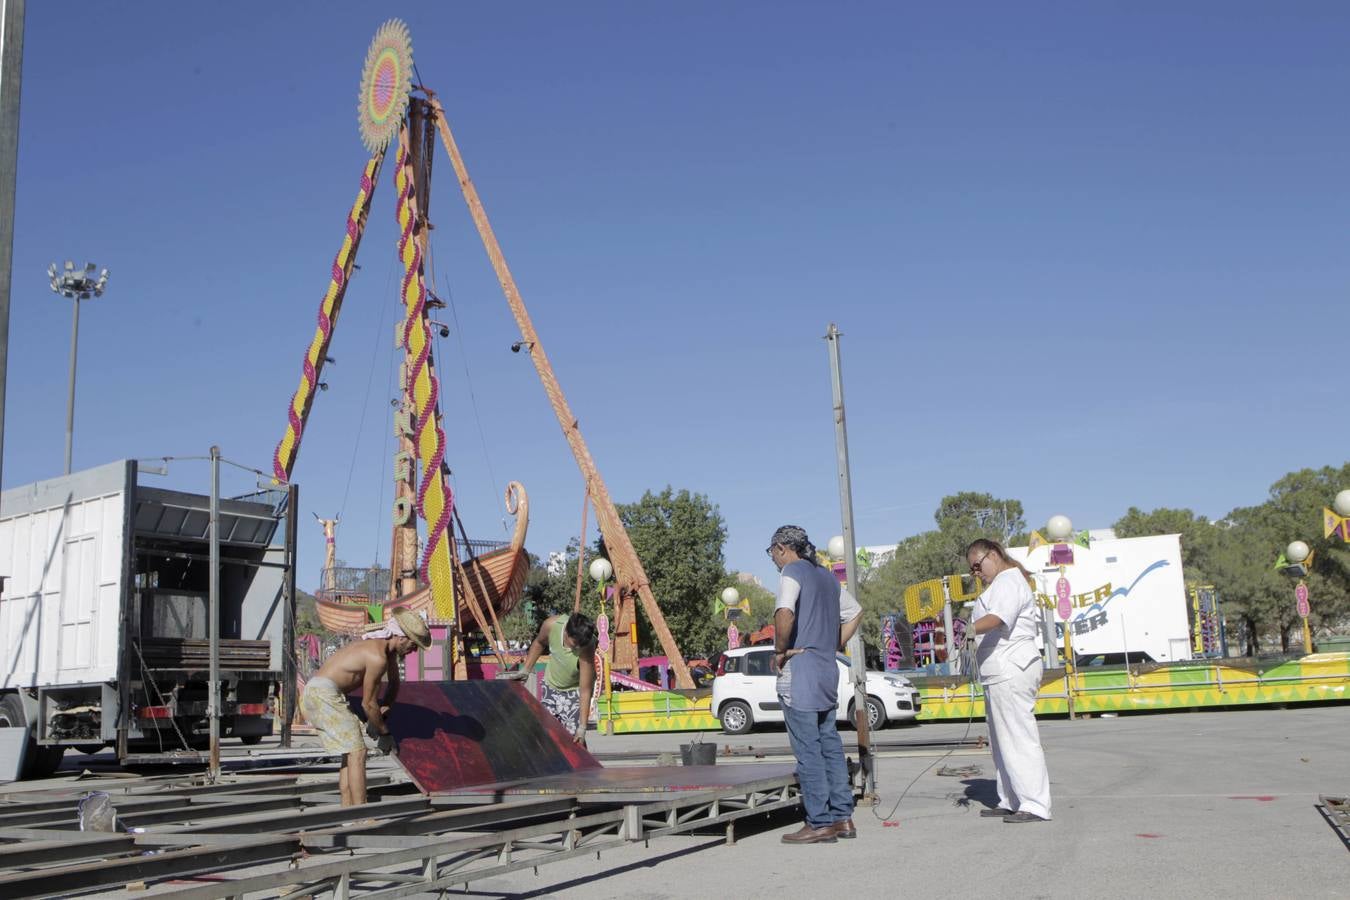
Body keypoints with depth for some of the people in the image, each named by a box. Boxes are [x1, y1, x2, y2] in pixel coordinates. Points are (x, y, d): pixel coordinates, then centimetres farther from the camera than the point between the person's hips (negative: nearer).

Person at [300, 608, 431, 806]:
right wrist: (385, 732, -1)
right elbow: (368, 703, -13)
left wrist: (381, 714, 13)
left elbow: (394, 684, 25)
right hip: (324, 694, -10)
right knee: (357, 752, -11)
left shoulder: (387, 647, 11)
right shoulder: (378, 657, -19)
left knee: (350, 753, 13)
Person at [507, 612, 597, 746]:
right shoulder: (551, 625, -28)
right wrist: (525, 669, -3)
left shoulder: (587, 649, -36)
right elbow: (539, 643, -1)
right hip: (551, 685, 4)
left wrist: (582, 727, -33)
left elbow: (585, 691, -31)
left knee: (572, 737, -15)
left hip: (575, 689, -4)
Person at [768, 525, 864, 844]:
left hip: (799, 672, -8)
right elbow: (855, 612, 25)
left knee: (808, 750, -4)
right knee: (830, 745, 12)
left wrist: (779, 651, -14)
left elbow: (784, 613, -27)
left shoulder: (792, 572, -9)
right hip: (827, 669, 8)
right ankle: (842, 817, 14)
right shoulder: (827, 576, 17)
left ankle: (820, 823, -2)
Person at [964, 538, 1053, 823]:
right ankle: (1011, 801, 20)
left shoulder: (1009, 581, -11)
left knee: (1019, 738, -12)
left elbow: (1000, 615, -32)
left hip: (1011, 672, -11)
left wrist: (974, 628, -48)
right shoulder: (1002, 583, 23)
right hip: (1003, 674, 11)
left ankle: (1036, 805, -12)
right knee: (1002, 741, 14)